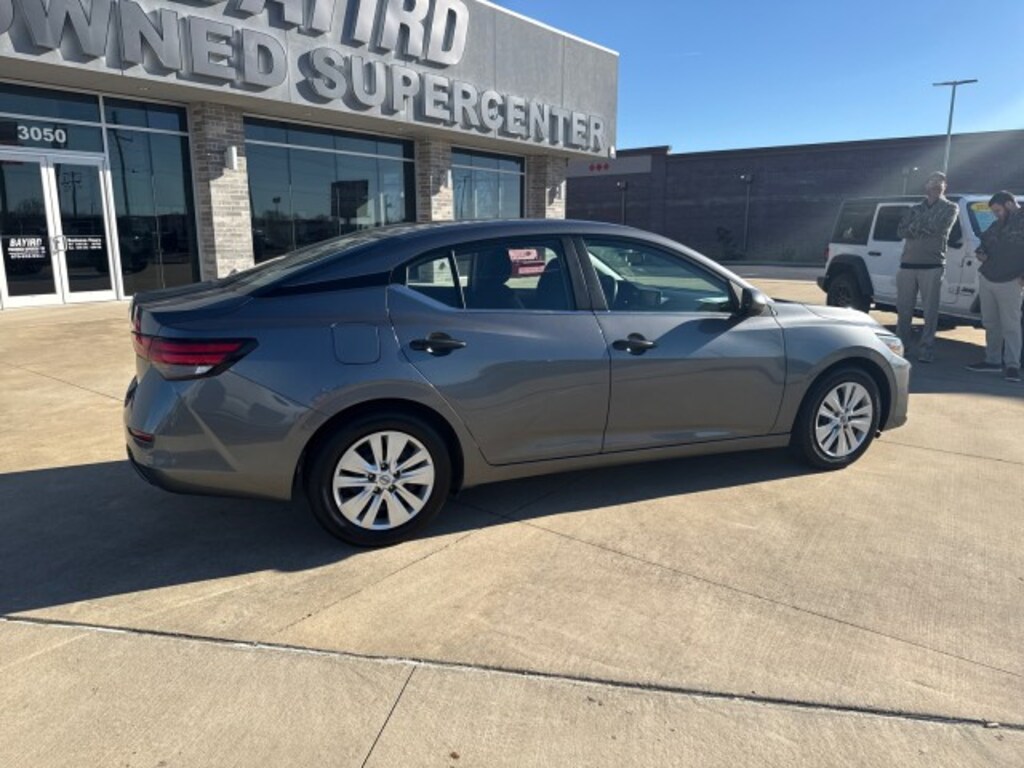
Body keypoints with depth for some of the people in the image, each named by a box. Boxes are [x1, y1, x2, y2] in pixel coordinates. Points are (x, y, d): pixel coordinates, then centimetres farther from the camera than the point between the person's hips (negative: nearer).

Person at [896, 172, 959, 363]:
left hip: (932, 266, -3)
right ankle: (900, 345, 15)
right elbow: (901, 231, 2)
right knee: (903, 309, 5)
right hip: (907, 264, 3)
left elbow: (937, 226, -11)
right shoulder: (915, 209, 18)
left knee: (930, 311, -4)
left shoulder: (949, 207, 8)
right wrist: (924, 228, -11)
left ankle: (926, 349, -2)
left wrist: (915, 227, -2)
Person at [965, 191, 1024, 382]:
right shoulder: (997, 225, 17)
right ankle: (993, 361, 17)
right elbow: (984, 241, 29)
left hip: (1008, 282, -7)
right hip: (986, 279, 7)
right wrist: (981, 253, 6)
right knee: (991, 324, 10)